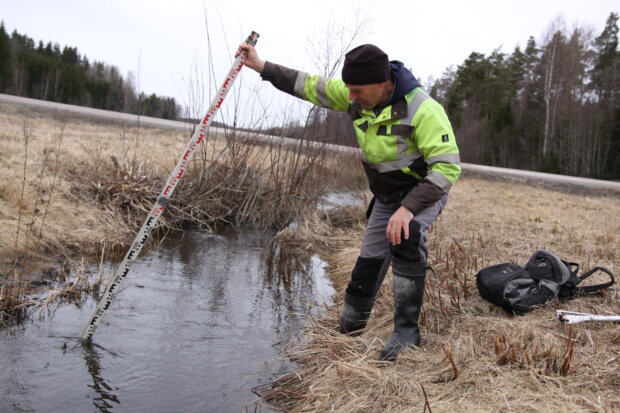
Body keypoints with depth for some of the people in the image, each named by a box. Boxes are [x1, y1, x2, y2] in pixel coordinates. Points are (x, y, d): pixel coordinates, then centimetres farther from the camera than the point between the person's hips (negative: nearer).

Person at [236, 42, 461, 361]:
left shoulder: (422, 110, -31)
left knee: (405, 238, -35)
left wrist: (408, 208, -41)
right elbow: (311, 86, -3)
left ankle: (407, 332, -24)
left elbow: (447, 167, -33)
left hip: (424, 192, -6)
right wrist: (261, 67, -7)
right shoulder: (358, 96, -12)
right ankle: (347, 330, 27)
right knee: (368, 263, 7)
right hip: (385, 197, 6)